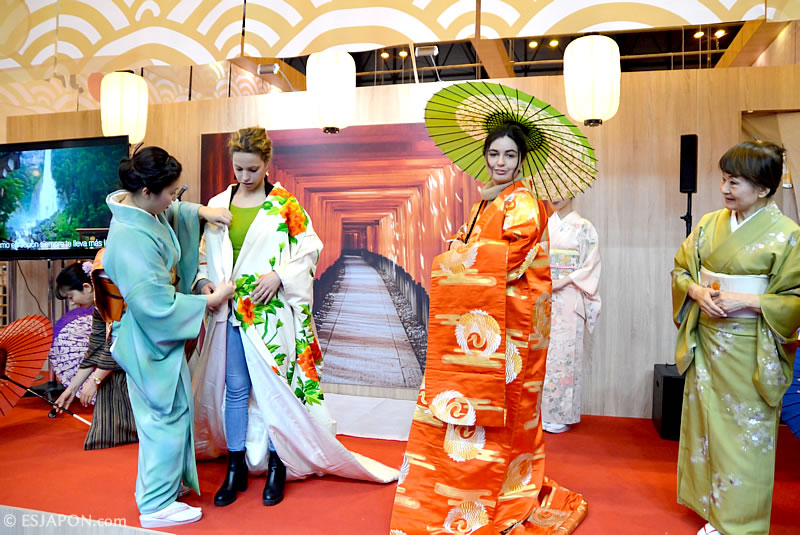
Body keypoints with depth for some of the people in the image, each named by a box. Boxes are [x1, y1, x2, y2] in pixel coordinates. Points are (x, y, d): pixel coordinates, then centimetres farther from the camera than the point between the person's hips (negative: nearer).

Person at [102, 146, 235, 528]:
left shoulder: (142, 211, -3)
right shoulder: (133, 238, -31)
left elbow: (172, 213, 22)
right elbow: (159, 305, -30)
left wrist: (202, 211, 3)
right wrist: (212, 299, -19)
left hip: (156, 334, 10)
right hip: (151, 339, -10)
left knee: (167, 414, 23)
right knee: (167, 415, 5)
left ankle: (164, 478, 44)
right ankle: (157, 506, 23)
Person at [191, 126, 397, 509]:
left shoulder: (285, 204, -1)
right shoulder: (218, 205, 10)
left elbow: (310, 249, -2)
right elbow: (205, 254, 14)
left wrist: (279, 275, -14)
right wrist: (203, 281, -5)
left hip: (272, 312, -3)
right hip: (230, 311, 3)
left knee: (274, 387, 3)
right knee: (235, 388, 8)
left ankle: (276, 466, 20)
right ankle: (236, 468, 22)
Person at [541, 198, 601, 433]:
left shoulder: (584, 227, 1)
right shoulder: (545, 225, 12)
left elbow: (591, 265, -4)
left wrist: (563, 282, -14)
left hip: (568, 299, -3)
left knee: (563, 352, -2)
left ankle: (561, 415, 9)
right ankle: (542, 411, 15)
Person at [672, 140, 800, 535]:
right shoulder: (709, 225, 3)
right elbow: (681, 269, 10)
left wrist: (744, 300, -19)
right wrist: (699, 292, -9)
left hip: (750, 349, -5)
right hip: (706, 342, 5)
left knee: (745, 434, 5)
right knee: (707, 424, 14)